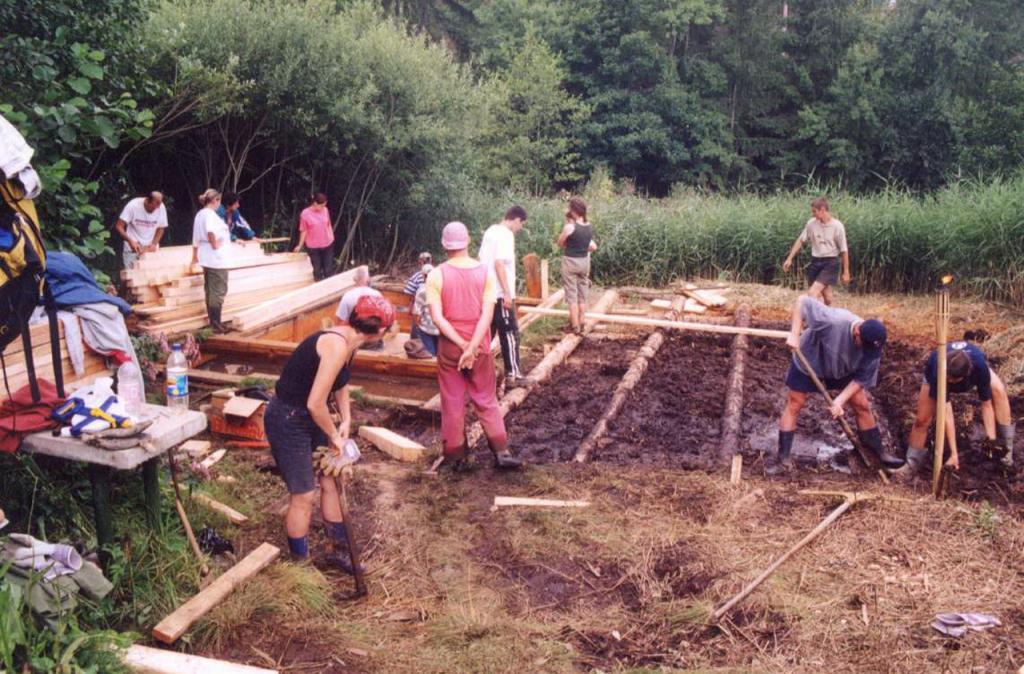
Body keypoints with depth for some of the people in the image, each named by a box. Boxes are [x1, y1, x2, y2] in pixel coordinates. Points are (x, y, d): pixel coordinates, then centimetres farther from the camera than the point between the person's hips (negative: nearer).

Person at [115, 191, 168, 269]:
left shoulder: (161, 208, -9)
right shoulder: (133, 205, -16)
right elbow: (119, 226, -14)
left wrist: (154, 244, -12)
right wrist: (130, 241, -30)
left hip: (150, 249, 2)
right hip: (132, 249, -2)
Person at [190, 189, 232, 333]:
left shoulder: (199, 214, 14)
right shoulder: (210, 214, -14)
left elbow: (196, 238, 21)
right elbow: (210, 230, -34)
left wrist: (195, 256, 28)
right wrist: (214, 244, -20)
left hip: (207, 258, 10)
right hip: (216, 258, -10)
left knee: (211, 290, 14)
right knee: (219, 291, -4)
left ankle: (213, 321, 20)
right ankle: (215, 322, -3)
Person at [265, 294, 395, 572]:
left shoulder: (347, 341, -1)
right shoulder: (337, 345, -29)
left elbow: (341, 384, 17)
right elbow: (315, 404, -30)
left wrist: (346, 420, 6)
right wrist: (334, 437, -14)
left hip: (310, 418, 9)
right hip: (287, 420, -9)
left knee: (331, 481, 16)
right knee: (303, 496, 3)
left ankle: (341, 550, 32)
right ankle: (299, 562, 23)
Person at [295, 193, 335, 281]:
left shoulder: (325, 210, -5)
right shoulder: (305, 213, -16)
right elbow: (303, 231, -8)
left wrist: (332, 238, 10)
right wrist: (300, 245, -1)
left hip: (327, 244, 3)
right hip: (313, 246, -3)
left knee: (329, 269, 9)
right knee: (317, 269, 12)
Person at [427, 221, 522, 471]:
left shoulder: (436, 275, -9)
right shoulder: (485, 272, -6)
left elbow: (437, 317, -15)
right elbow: (487, 314, -13)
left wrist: (462, 345, -14)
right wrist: (472, 348, -17)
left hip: (449, 347, -1)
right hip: (480, 345, 1)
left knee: (452, 403, 10)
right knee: (486, 400, 13)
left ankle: (457, 457, 16)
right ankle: (502, 452, 11)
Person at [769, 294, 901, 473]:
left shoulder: (872, 344, -25)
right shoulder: (832, 321, -42)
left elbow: (862, 378, -15)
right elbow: (802, 301, -34)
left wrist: (840, 400, -25)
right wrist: (795, 334, -38)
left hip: (843, 369, 4)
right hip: (809, 361, -4)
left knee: (862, 406, 6)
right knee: (793, 406, -4)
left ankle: (878, 450, 26)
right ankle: (784, 459, 4)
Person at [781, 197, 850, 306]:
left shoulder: (837, 226, -12)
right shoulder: (811, 223, -1)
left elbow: (844, 250, -6)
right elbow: (800, 240, 10)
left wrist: (846, 272, -3)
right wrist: (789, 258, 6)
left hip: (830, 263, -4)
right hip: (815, 262, 4)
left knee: (812, 293, -18)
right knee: (826, 298, 12)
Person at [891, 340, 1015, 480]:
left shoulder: (979, 366, -41)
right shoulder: (938, 369, -44)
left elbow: (987, 404, -31)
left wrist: (992, 440, -35)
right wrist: (953, 452, -41)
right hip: (936, 373, -1)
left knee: (998, 391, -27)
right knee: (922, 419, -13)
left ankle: (1007, 447, -16)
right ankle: (912, 464, 6)